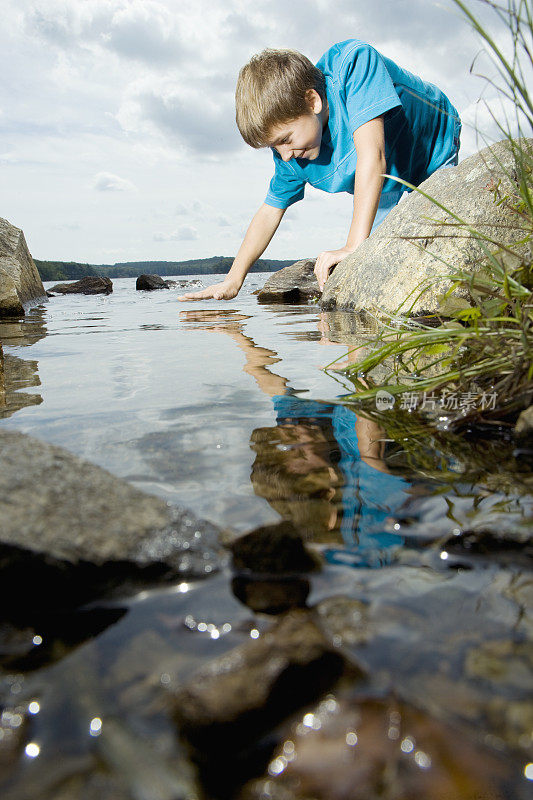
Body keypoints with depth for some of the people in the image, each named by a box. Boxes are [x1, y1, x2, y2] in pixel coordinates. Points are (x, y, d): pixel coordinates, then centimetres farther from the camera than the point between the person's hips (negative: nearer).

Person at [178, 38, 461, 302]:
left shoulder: (353, 61, -38)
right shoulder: (289, 153, -21)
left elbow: (371, 153, -46)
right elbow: (271, 209, -9)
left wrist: (355, 245, -50)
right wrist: (233, 279, -13)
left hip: (433, 155, -4)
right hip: (388, 186, 4)